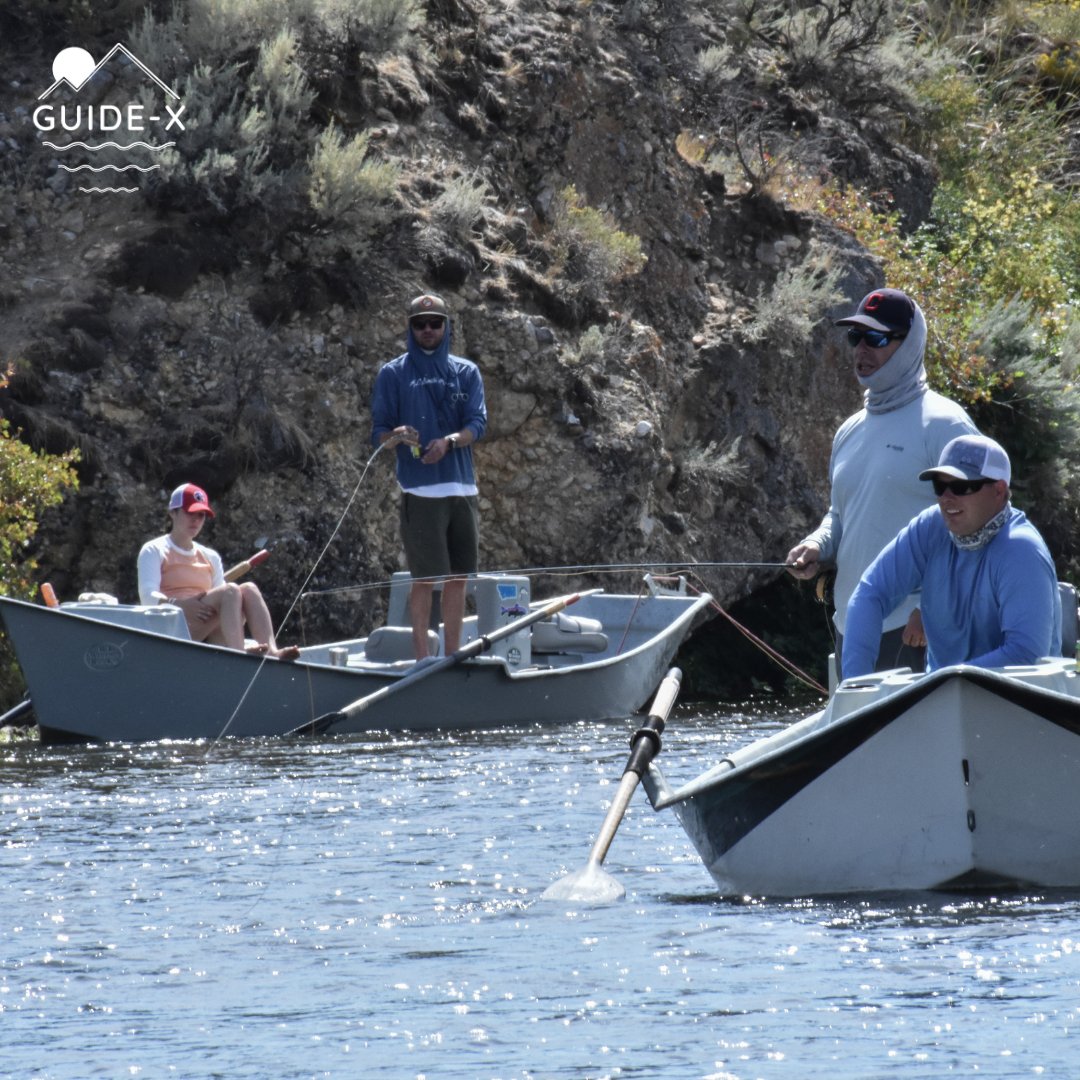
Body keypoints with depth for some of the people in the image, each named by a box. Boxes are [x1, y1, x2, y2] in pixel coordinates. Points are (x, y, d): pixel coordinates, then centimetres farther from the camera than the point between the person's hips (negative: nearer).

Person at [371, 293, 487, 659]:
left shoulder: (466, 372, 11)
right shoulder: (393, 374, 5)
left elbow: (477, 423, 0)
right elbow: (379, 431, 3)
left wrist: (449, 442, -20)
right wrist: (396, 435, -21)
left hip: (462, 487, 3)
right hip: (420, 490, -3)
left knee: (457, 576, 6)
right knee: (425, 577, -6)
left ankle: (452, 656, 13)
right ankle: (422, 658, -2)